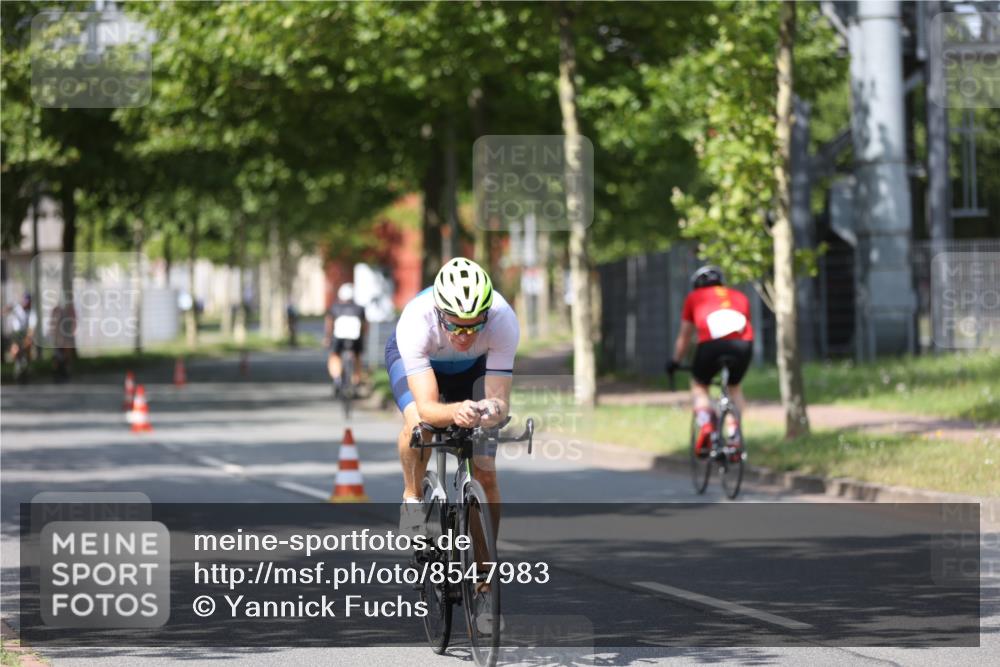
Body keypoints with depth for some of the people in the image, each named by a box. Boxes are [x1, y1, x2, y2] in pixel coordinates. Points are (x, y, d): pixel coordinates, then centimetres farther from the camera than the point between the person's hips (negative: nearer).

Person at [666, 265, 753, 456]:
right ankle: (734, 436, 13)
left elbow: (684, 337, 34)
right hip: (743, 344, 2)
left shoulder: (694, 297, 28)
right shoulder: (739, 296, 33)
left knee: (699, 384, 23)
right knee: (734, 386, 28)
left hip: (711, 344, -2)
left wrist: (675, 362, 48)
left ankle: (705, 426, 0)